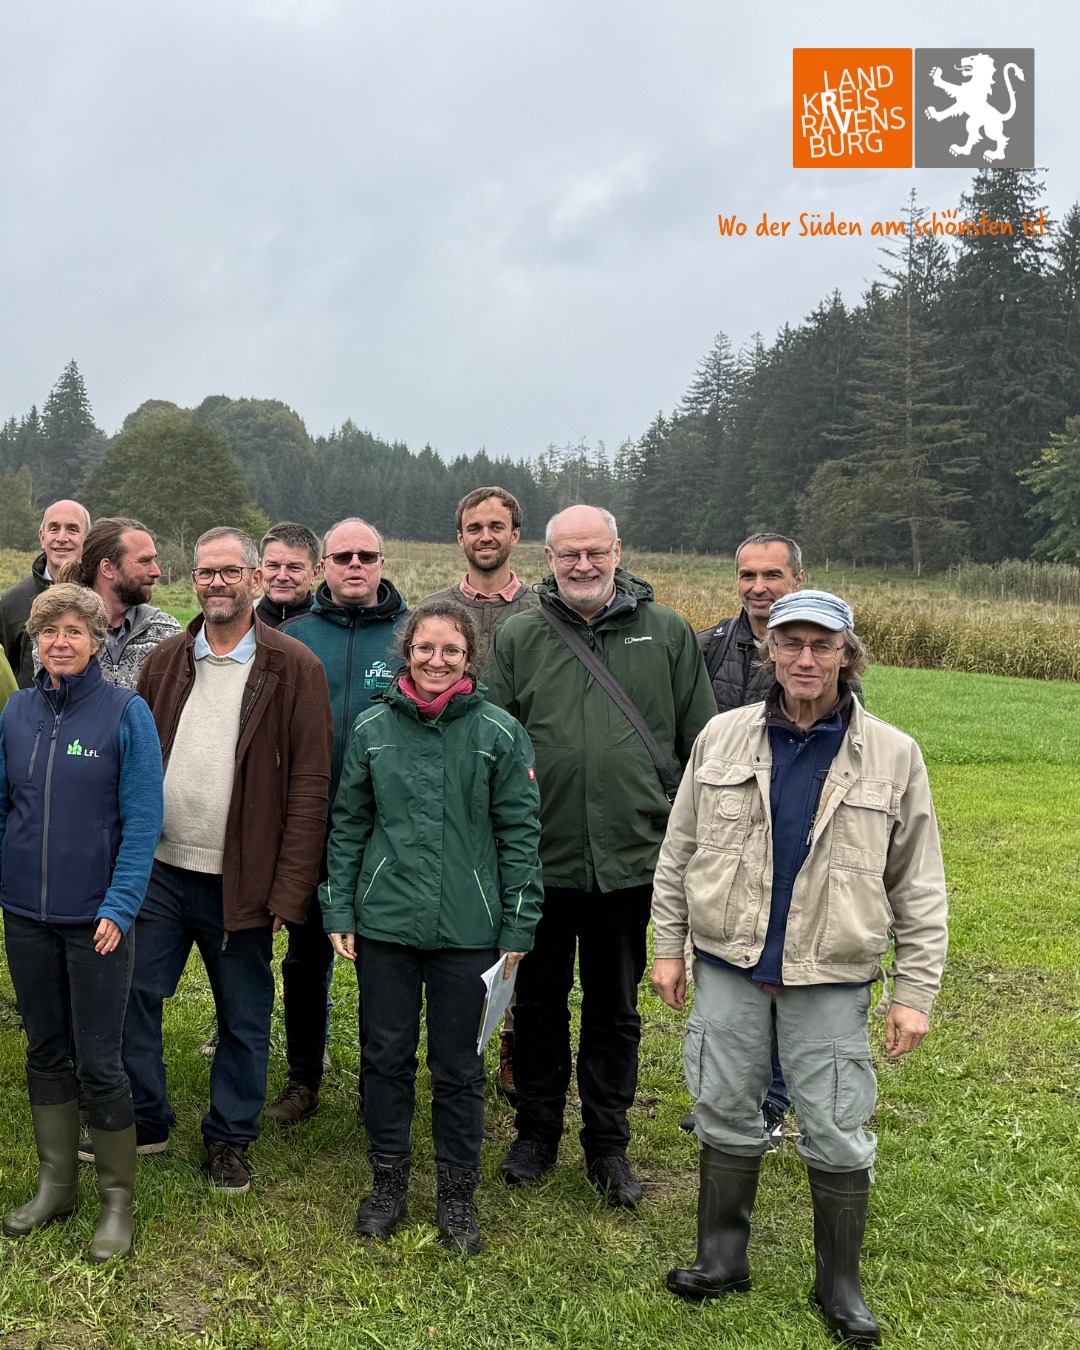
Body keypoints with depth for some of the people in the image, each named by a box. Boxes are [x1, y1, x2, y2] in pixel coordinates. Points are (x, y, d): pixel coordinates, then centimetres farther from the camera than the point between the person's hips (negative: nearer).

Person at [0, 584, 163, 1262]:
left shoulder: (126, 712, -10)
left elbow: (142, 820, -11)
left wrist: (119, 907, -16)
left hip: (96, 918, -4)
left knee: (99, 1061, 2)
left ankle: (118, 1198, 19)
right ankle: (56, 1184, 32)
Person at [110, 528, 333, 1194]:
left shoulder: (294, 668, -6)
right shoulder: (166, 661, 7)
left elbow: (311, 785, -9)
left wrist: (290, 888, -13)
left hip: (240, 880, -3)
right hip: (158, 870, 3)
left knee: (245, 1019, 9)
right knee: (130, 995, 9)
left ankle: (230, 1139, 29)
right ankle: (144, 1121, 30)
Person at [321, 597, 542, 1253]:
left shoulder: (500, 733, -5)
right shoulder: (373, 727, 1)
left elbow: (520, 833, -2)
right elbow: (348, 824, 8)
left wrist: (518, 928, -3)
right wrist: (338, 911, 4)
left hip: (467, 928, -2)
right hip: (385, 923, 2)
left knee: (458, 1065, 10)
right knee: (387, 1055, 13)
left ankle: (459, 1193, 28)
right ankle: (389, 1183, 31)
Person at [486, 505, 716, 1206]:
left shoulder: (668, 633, 2)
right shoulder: (517, 637, 2)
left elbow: (702, 746, 6)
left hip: (632, 859, 0)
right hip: (541, 859, 0)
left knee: (616, 1010, 14)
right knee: (540, 1002, 15)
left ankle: (609, 1144, 29)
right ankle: (537, 1131, 33)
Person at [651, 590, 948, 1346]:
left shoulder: (892, 756, -5)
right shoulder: (723, 737, -1)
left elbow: (918, 887, -1)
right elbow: (680, 851, 6)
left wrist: (916, 991, -3)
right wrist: (669, 945, 5)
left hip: (830, 978, -1)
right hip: (728, 966, 2)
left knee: (838, 1135, 7)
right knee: (727, 1114, 13)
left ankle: (840, 1283, 27)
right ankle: (723, 1257, 31)